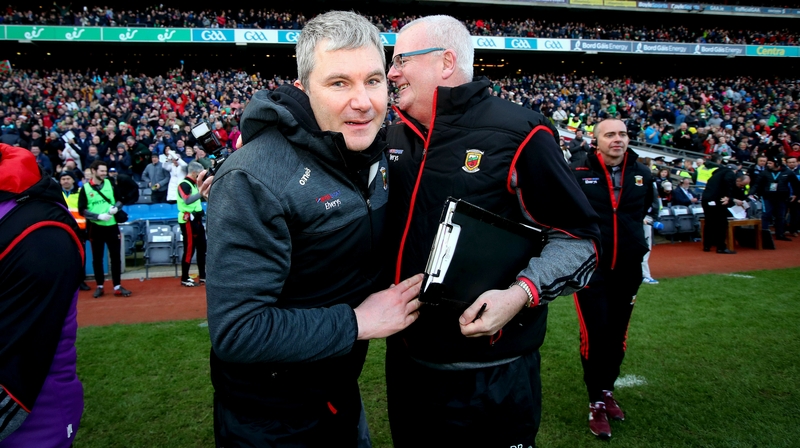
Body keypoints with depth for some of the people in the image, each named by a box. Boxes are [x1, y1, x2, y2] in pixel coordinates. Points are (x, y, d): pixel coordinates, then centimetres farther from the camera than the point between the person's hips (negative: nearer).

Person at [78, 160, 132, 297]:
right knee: (97, 258, 7)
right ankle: (100, 287, 18)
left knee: (116, 256, 4)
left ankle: (117, 286, 10)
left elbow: (120, 199, 12)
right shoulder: (85, 188, -4)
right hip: (95, 228, -2)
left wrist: (116, 207, -10)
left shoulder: (110, 184, 4)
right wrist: (99, 216, -18)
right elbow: (82, 210, -6)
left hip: (112, 226, 2)